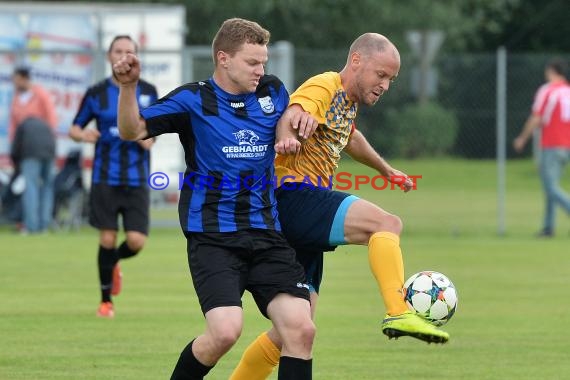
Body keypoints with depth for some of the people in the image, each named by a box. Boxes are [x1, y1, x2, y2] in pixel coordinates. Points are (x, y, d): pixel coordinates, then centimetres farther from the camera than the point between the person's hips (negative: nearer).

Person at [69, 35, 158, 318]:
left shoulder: (148, 92, 6)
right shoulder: (96, 93, 2)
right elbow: (74, 128, 8)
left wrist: (149, 138, -5)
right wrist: (82, 135, -15)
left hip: (137, 180, 1)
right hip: (105, 178, -1)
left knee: (136, 241, -8)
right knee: (107, 239, -5)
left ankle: (113, 262, 29)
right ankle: (106, 300, 12)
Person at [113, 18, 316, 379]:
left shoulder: (273, 92, 9)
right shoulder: (193, 100, -3)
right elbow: (133, 130, -9)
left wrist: (291, 137, 6)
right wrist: (128, 86, -25)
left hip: (267, 233, 5)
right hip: (213, 237, -5)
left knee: (301, 328, -10)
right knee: (226, 330, -22)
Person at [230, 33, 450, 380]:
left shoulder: (348, 101, 23)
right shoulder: (324, 88, -7)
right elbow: (289, 117, -29)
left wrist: (386, 170, 60)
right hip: (292, 196, -10)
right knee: (387, 223, -27)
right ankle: (399, 313, -38)